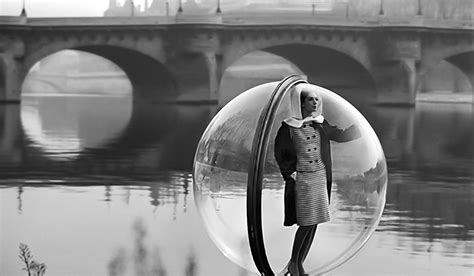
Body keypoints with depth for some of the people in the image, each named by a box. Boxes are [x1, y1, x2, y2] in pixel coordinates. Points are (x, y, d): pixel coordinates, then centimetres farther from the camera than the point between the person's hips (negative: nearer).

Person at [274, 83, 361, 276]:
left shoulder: (321, 124, 7)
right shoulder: (289, 127, -6)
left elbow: (341, 136, 17)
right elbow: (279, 153, 0)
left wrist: (356, 122, 4)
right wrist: (288, 174, -6)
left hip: (321, 178, 5)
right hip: (301, 179, -5)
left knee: (313, 223, 6)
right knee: (307, 223, -9)